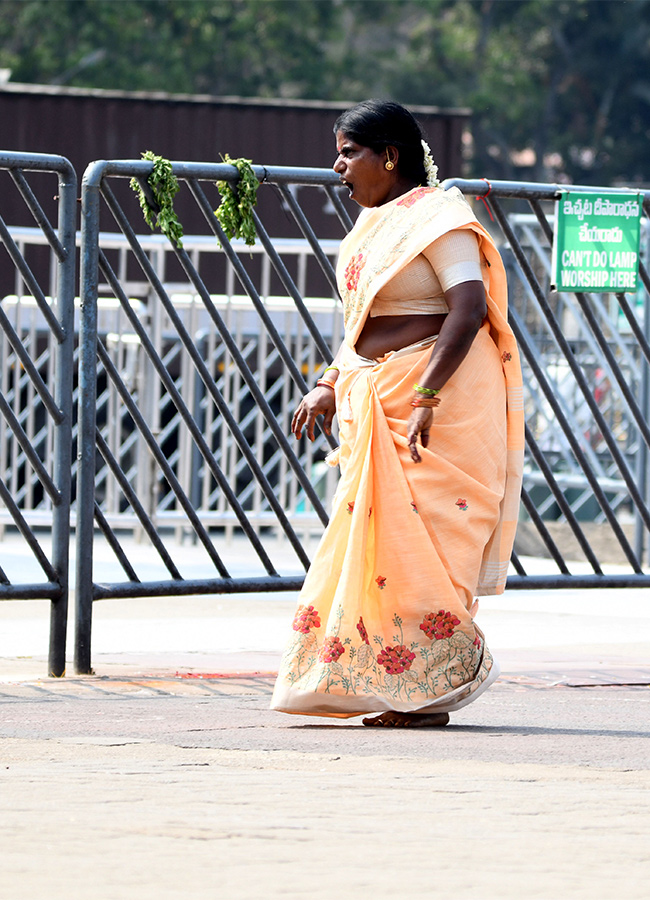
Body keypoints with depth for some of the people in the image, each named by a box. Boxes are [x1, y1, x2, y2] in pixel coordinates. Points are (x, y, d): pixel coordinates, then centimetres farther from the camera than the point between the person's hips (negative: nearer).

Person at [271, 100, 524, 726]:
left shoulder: (438, 217, -11)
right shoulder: (374, 223, 17)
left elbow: (469, 309, -20)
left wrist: (425, 398, -25)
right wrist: (330, 387, 11)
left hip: (439, 394, -9)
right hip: (375, 396, 9)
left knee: (418, 537, -9)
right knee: (375, 540, 6)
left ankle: (433, 692, -4)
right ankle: (395, 690, 10)